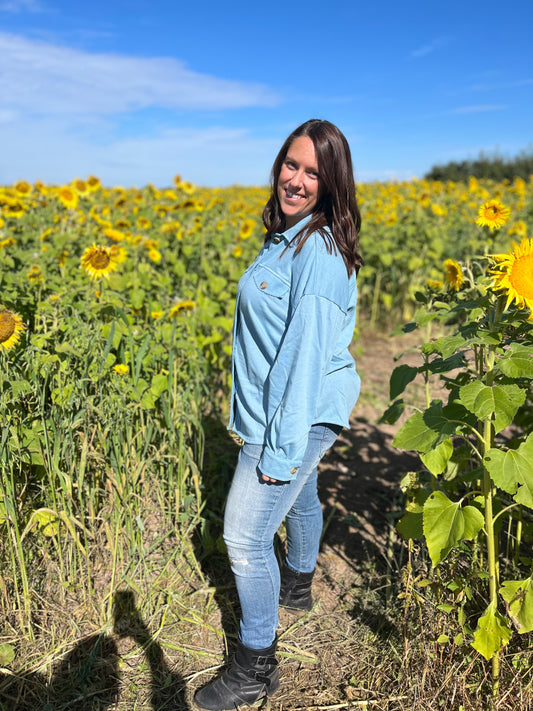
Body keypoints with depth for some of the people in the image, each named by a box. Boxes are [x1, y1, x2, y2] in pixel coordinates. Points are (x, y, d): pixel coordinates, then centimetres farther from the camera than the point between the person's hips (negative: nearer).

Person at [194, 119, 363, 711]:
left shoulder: (320, 251, -24)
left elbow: (308, 352, -26)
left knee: (245, 536, -2)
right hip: (287, 411, 10)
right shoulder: (286, 237, 6)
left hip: (299, 416, -9)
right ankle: (296, 584, 55)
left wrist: (280, 448, -23)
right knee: (298, 496, 28)